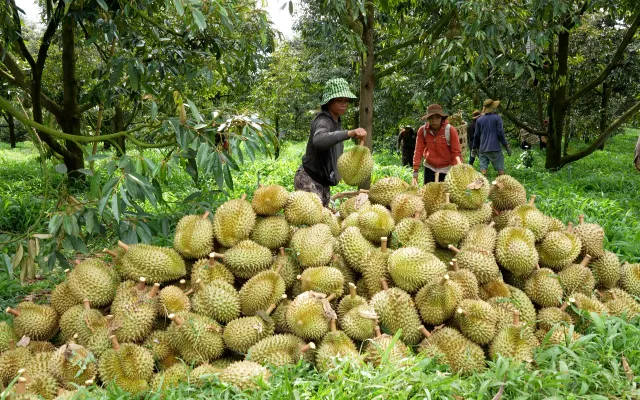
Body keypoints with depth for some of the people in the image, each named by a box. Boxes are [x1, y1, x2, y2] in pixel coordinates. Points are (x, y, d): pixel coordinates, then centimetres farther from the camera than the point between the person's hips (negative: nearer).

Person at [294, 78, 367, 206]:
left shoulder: (336, 121, 9)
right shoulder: (323, 120, -20)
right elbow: (318, 140, -44)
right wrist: (349, 133, -54)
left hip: (323, 182, 10)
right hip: (309, 180, -10)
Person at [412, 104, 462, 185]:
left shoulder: (450, 130, -15)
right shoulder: (422, 130, -10)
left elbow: (456, 153, -14)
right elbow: (418, 151, -8)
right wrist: (415, 173, -12)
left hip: (447, 169, -2)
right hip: (430, 168, 2)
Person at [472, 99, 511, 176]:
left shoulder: (479, 120, 7)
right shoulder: (497, 118, -4)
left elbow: (476, 135, 10)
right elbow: (500, 133, -8)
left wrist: (474, 148, 20)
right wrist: (506, 145, -2)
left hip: (482, 149, 3)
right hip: (494, 148, -3)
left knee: (483, 168, 1)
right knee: (500, 168, 4)